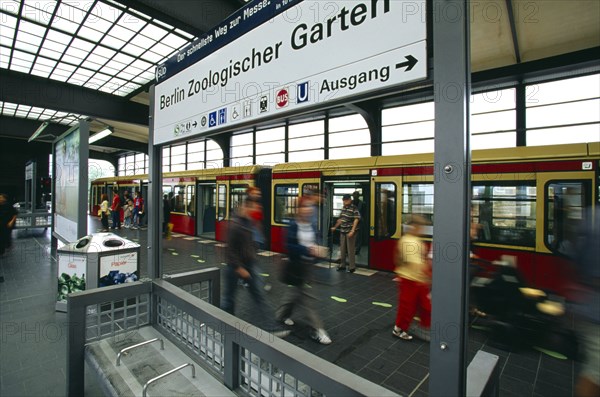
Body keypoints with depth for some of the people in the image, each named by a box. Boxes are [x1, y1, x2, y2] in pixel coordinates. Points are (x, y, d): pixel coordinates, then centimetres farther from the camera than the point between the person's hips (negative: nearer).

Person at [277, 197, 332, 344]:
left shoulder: (312, 226, 4)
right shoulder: (294, 226, -17)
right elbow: (291, 246, -22)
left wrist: (319, 250, -7)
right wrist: (310, 250, -29)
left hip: (308, 265, 7)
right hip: (297, 265, -7)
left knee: (295, 292, 21)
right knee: (306, 298, 1)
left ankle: (282, 314, 43)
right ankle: (317, 330, 12)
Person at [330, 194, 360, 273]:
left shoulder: (354, 209, -13)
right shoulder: (343, 208, 10)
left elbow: (356, 220, -20)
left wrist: (352, 231, -28)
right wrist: (335, 227, 25)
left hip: (350, 232, -7)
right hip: (342, 231, 7)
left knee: (350, 250, 0)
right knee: (342, 249, 14)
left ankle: (352, 267, 11)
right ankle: (342, 265, 27)